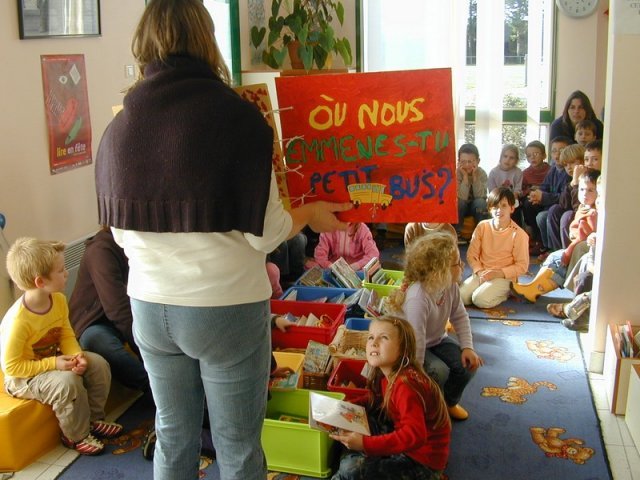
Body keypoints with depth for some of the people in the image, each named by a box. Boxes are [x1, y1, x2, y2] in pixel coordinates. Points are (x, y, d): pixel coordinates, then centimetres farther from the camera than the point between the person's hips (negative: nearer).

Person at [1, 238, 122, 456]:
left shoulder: (59, 300, -10)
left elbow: (66, 334, 2)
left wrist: (77, 354, -18)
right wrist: (53, 364, -28)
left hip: (53, 361, 8)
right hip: (22, 377, -7)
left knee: (99, 364, -7)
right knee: (67, 382, -31)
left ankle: (93, 419, 12)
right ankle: (77, 436, -7)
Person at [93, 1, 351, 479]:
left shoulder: (118, 127, -2)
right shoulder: (236, 114, -15)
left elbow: (121, 231, 7)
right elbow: (263, 231, -14)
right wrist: (311, 214, 5)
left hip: (150, 308, 5)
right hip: (226, 309, -4)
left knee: (173, 435, 22)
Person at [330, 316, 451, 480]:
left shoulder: (406, 385, -28)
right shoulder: (387, 375, 0)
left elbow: (415, 436, -36)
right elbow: (377, 399, 18)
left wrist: (366, 444, -37)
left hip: (422, 460, -9)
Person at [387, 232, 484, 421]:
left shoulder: (450, 286, -15)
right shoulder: (418, 296, -40)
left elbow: (460, 317, -2)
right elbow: (416, 338, -38)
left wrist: (467, 347, -13)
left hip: (437, 340, 8)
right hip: (411, 347, -7)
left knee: (468, 364, -9)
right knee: (439, 372, -29)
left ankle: (449, 402, 21)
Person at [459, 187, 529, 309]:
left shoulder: (519, 234, -10)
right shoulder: (482, 227, 1)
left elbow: (522, 266, -8)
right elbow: (471, 255, 3)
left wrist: (499, 273, -18)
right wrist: (479, 271, -13)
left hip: (504, 277, -4)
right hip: (481, 274, 4)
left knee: (480, 299, -28)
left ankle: (506, 292, 2)